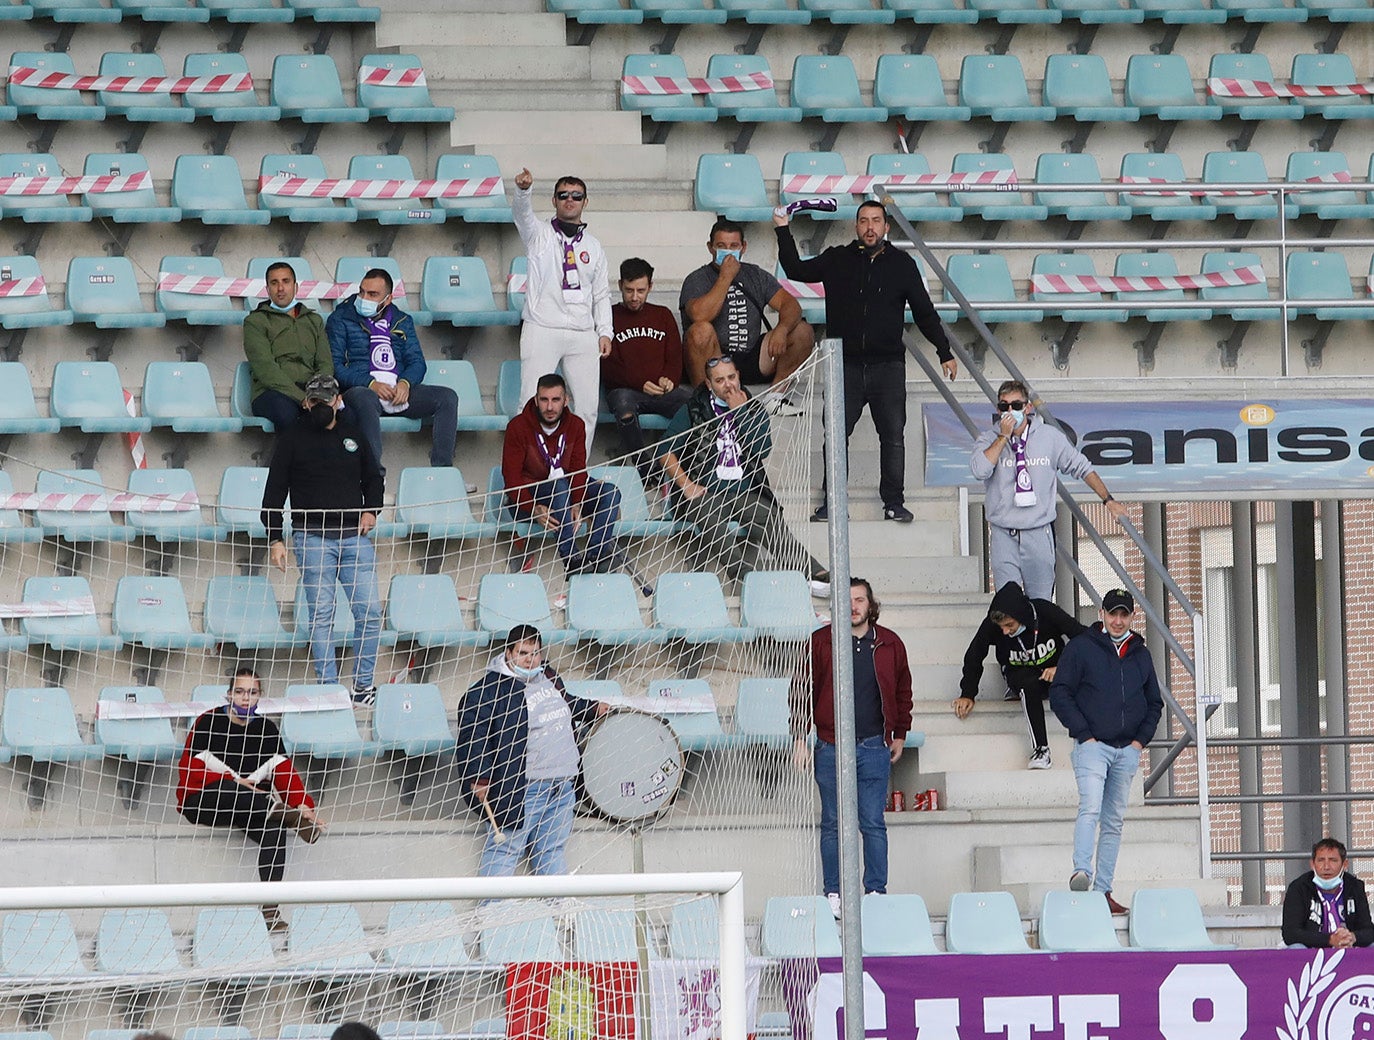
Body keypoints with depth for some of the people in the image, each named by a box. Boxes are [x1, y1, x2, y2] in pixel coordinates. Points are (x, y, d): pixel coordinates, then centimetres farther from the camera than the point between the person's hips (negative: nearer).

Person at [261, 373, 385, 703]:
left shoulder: (354, 437, 16)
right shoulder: (292, 439, 8)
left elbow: (373, 478, 28)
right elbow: (274, 491, 8)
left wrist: (371, 509, 8)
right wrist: (274, 539, 0)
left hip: (354, 537, 3)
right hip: (312, 538, -2)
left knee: (369, 611, -5)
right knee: (321, 615, -5)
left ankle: (364, 685, 3)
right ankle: (328, 686, -3)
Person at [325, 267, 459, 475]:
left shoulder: (402, 321, 21)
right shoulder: (341, 319, 8)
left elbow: (416, 362, 13)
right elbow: (334, 366, -2)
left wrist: (405, 383, -11)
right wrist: (371, 383, -17)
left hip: (399, 391, 4)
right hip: (360, 390, -4)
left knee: (447, 397, -18)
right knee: (365, 399, -41)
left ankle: (442, 468, -23)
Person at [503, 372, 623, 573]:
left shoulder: (575, 425, 0)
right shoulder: (518, 427, -11)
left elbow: (578, 470, -6)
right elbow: (511, 477, -15)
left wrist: (577, 504, -26)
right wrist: (534, 509, -32)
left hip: (564, 495, 4)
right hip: (528, 498, -4)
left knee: (610, 492, -20)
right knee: (559, 486, -37)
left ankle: (598, 553, -32)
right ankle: (571, 559, -41)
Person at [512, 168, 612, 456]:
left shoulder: (593, 246, 18)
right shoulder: (539, 234, 8)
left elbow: (601, 294, 20)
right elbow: (522, 213, -14)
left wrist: (604, 332, 8)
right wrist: (523, 190, -36)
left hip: (583, 335, 4)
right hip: (542, 331, -4)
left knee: (588, 405, 0)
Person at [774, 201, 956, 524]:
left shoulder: (901, 264, 7)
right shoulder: (837, 260, 8)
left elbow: (925, 312, 10)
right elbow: (797, 271, 11)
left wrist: (945, 353, 10)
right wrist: (783, 232, 3)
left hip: (888, 365, 0)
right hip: (846, 364, 0)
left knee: (893, 435, -1)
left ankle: (894, 503, 6)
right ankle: (831, 503, 6)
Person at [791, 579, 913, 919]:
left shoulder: (889, 644, 6)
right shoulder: (820, 642, 0)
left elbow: (902, 690, 17)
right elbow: (803, 690, 3)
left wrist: (900, 734, 16)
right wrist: (800, 736, -2)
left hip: (875, 747, 1)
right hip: (831, 748, -1)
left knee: (873, 824, -1)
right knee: (833, 824, 4)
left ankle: (876, 891, 3)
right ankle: (833, 893, 8)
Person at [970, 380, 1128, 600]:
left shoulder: (1050, 437, 4)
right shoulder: (988, 440, 2)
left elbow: (1082, 468, 14)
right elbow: (980, 470, -19)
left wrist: (1108, 500, 13)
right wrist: (1004, 437, -13)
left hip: (1039, 534, 0)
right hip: (1003, 535, 0)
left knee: (1041, 603, 2)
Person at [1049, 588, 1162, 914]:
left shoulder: (1140, 654, 15)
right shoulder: (1081, 648, 1)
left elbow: (1155, 703, 21)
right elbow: (1059, 694, -3)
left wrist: (1140, 740, 6)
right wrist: (1084, 734, -10)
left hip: (1127, 750, 5)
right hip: (1092, 746, -5)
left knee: (1114, 821, 5)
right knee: (1091, 808, -22)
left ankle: (1103, 889, 5)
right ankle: (1081, 872, -33)